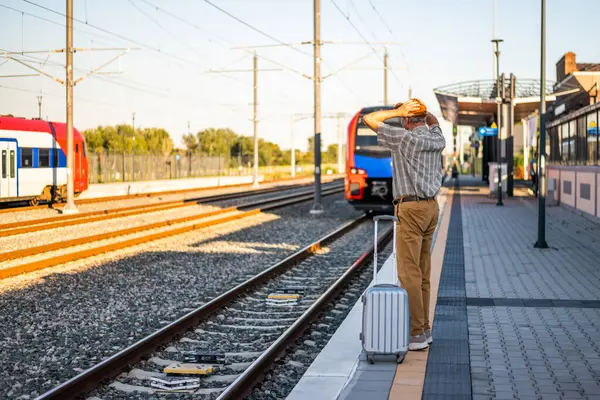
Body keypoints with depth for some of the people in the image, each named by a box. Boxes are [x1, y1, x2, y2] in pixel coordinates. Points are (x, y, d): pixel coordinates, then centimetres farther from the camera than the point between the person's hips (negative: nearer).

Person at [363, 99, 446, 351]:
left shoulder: (405, 137, -12)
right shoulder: (437, 139, 8)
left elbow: (369, 120, -6)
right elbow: (433, 121, 33)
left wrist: (398, 111, -6)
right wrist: (420, 109, 13)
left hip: (411, 209, -8)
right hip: (431, 207, 8)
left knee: (408, 273, -7)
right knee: (422, 272, 12)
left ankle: (416, 334, -8)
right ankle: (423, 329, 16)